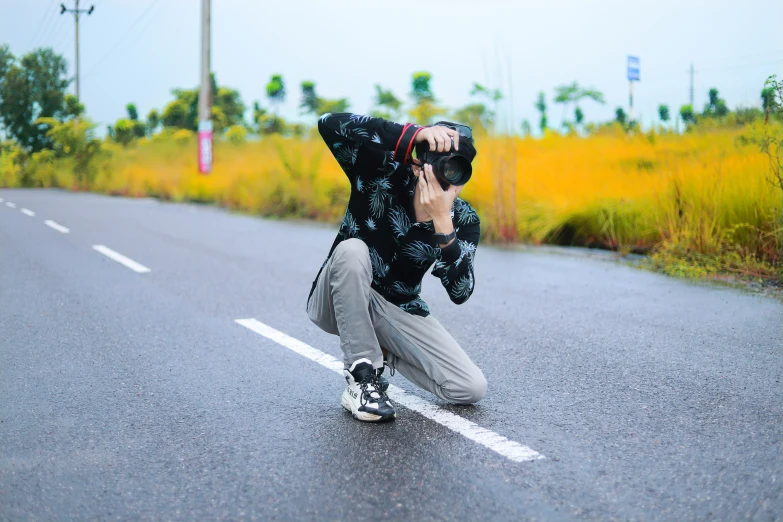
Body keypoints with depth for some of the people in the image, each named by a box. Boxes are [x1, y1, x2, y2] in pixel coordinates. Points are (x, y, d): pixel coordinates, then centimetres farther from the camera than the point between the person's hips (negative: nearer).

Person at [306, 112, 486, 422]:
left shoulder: (463, 220, -13)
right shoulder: (381, 172, -21)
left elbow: (460, 293, -26)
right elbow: (329, 125, -37)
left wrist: (442, 224, -40)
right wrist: (412, 135, -45)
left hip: (399, 311, 3)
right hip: (338, 304, -2)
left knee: (471, 388, -13)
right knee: (352, 249, -37)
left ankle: (380, 351, 12)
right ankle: (362, 376, -23)